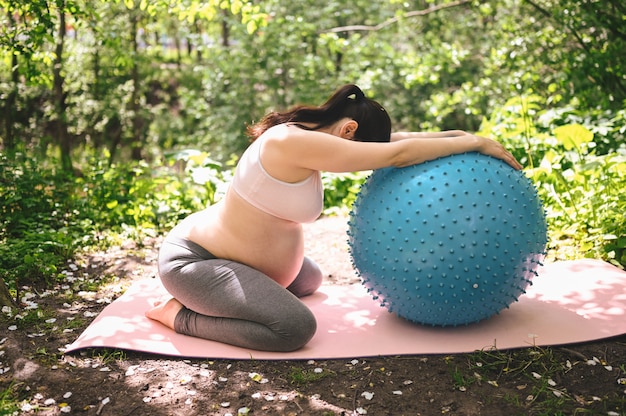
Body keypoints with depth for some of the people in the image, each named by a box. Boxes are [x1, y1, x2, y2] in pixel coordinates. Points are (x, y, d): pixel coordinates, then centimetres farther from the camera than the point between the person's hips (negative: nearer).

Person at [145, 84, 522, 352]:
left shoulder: (309, 136, 1)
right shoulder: (294, 142, -28)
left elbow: (391, 141, 7)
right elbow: (398, 154, -27)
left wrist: (454, 136, -2)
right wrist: (475, 143, -19)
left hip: (218, 249, 11)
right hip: (192, 261, -10)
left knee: (310, 280, 27)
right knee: (296, 327, -26)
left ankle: (207, 298, 23)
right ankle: (181, 316, -7)